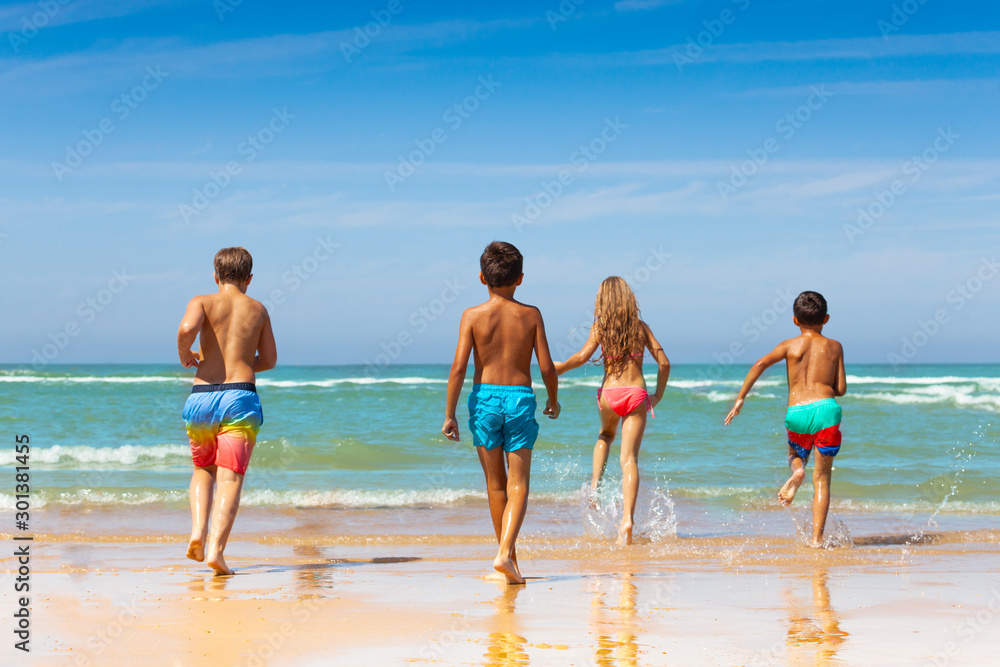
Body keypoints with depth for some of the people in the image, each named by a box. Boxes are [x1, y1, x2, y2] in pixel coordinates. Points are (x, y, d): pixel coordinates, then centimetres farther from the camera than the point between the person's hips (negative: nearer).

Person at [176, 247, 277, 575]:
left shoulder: (202, 302, 6)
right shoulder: (258, 309, 14)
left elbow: (186, 329, -16)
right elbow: (269, 360, 21)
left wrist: (185, 356, 3)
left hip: (201, 397, 1)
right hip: (240, 397, -1)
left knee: (203, 470, 22)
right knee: (230, 477, -6)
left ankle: (198, 530, 0)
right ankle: (216, 548, -24)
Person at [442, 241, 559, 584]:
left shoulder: (472, 316, -3)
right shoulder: (531, 315, -1)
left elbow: (459, 367, -8)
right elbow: (546, 366, -2)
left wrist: (449, 414, -2)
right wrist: (553, 400, 16)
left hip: (484, 398, 1)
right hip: (520, 398, 0)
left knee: (496, 484, 14)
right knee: (518, 484, 2)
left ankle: (510, 556, 24)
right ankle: (505, 553, -18)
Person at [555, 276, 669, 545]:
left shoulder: (601, 326, 2)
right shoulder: (640, 326, 8)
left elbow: (582, 356, -12)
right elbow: (664, 363, 4)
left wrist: (557, 368, 3)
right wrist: (658, 394, 16)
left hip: (609, 393, 0)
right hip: (637, 393, 0)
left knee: (606, 435, 33)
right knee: (629, 458, -2)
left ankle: (595, 484, 14)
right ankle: (628, 518, -17)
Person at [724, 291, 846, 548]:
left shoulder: (790, 345, 12)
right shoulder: (834, 347, 14)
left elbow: (761, 363, -5)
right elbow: (841, 389, 10)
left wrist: (740, 398, -2)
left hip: (796, 412, 0)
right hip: (826, 408, 0)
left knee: (796, 456, 32)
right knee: (821, 478, 7)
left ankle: (797, 471, -4)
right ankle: (817, 537, -4)